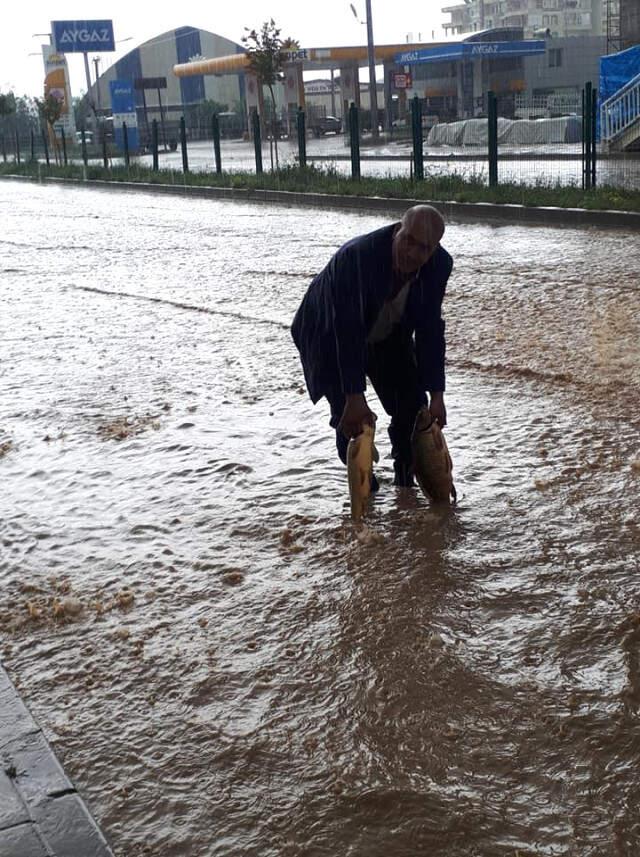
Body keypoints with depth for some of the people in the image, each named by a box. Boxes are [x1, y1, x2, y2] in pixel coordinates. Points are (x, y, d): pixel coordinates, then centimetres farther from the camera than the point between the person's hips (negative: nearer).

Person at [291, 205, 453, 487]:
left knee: (413, 403, -1)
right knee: (349, 416, -13)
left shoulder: (439, 264, -24)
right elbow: (347, 332, -39)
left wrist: (436, 395, -19)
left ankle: (405, 479, 19)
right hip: (331, 334, -4)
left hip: (387, 334, 5)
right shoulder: (356, 256, -39)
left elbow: (430, 330, -17)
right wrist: (355, 398, -41)